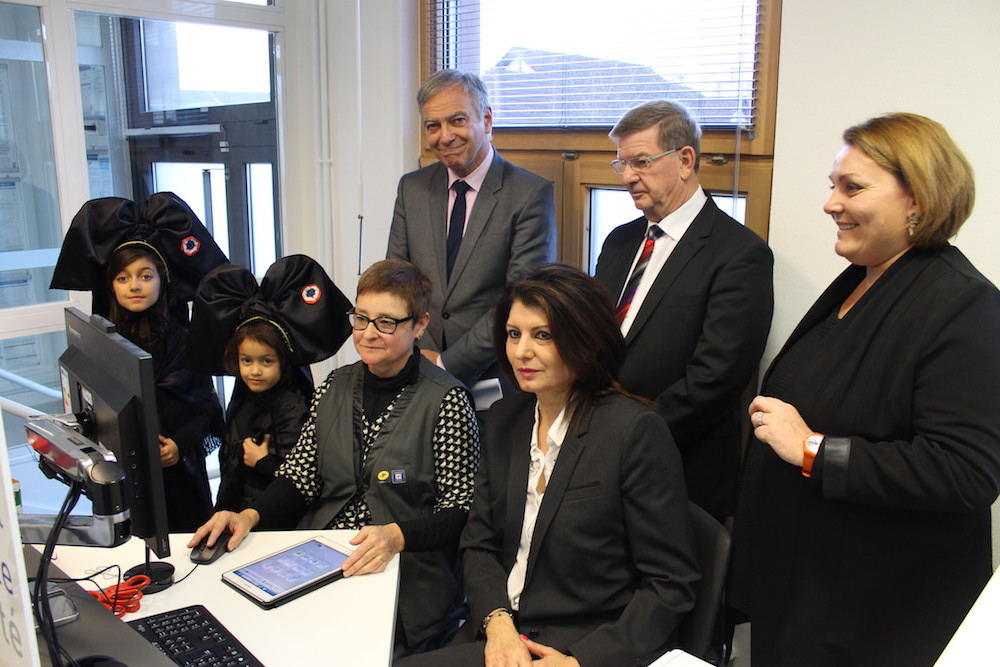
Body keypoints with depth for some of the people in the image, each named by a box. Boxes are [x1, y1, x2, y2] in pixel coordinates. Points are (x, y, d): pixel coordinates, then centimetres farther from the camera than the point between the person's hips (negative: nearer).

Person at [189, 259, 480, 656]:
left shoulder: (447, 401, -9)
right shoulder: (334, 386, 9)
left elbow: (460, 511, -9)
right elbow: (301, 474, 11)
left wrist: (397, 535, -26)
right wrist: (249, 516, -7)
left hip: (405, 575, -5)